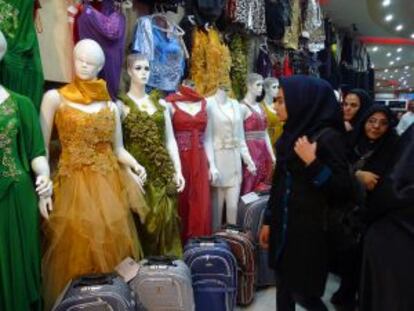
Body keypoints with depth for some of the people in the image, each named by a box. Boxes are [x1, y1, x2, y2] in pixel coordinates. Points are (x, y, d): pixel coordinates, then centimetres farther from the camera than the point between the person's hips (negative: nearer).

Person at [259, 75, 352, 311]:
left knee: (302, 291, 4)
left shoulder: (328, 136, -14)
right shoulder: (290, 134, 6)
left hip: (309, 227, -7)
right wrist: (269, 220, 15)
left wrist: (312, 163, -24)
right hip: (283, 224, 7)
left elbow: (343, 188, -15)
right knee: (284, 290, 16)